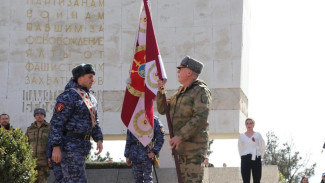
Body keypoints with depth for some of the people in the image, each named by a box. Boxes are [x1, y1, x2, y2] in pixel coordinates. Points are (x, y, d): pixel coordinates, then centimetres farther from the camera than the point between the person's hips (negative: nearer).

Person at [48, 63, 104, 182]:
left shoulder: (90, 99, 18)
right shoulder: (68, 96, -12)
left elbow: (94, 121, 28)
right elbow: (56, 122, -17)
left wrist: (99, 139, 13)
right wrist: (56, 147, -23)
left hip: (80, 147, 9)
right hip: (69, 146, -9)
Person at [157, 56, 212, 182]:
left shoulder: (201, 91, -10)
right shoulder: (180, 92, 19)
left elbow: (200, 118, -21)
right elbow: (162, 110, 21)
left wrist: (180, 136, -24)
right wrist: (160, 91, 5)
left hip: (194, 146, -9)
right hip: (181, 146, 9)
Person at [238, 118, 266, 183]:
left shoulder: (258, 135, 5)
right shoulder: (242, 136, 8)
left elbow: (262, 147, 9)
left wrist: (259, 156, 4)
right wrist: (242, 157, 8)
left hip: (256, 159, -1)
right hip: (245, 159, 1)